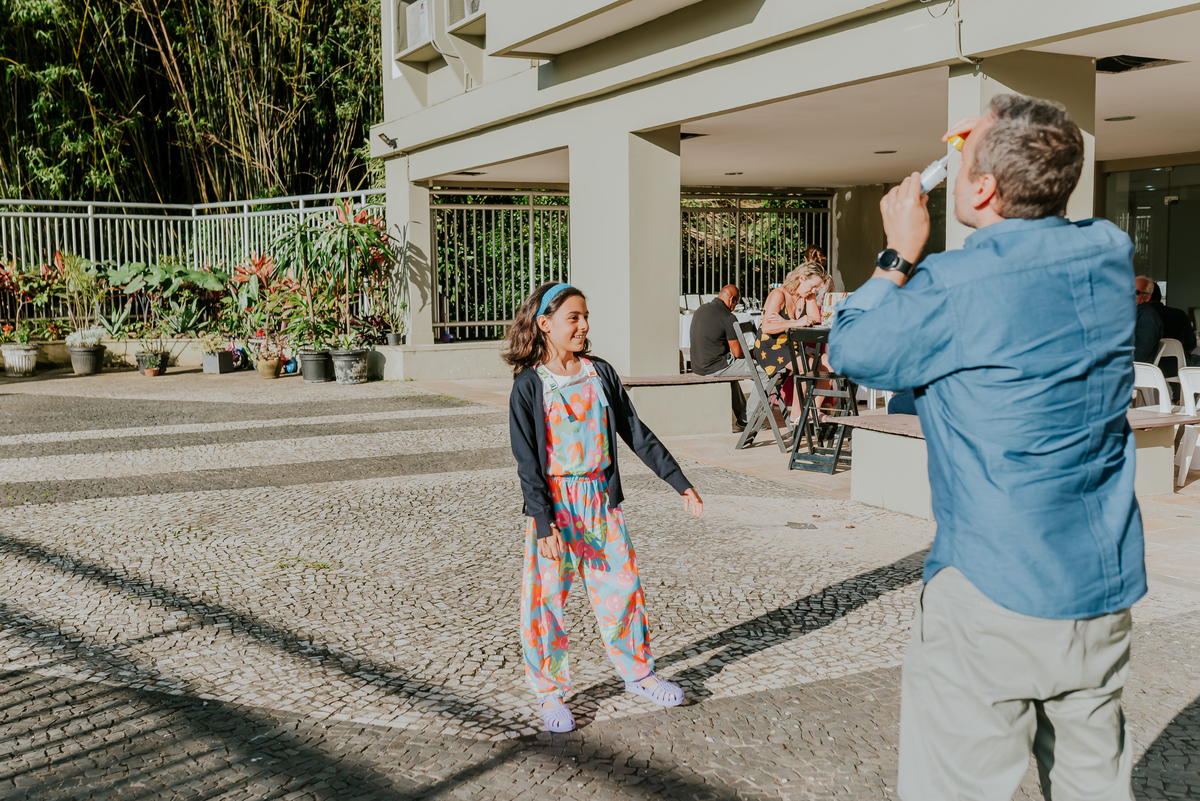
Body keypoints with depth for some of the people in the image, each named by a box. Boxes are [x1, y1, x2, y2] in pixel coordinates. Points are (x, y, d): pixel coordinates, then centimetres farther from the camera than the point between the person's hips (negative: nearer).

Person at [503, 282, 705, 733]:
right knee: (548, 598, 3)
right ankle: (550, 691, 18)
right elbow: (527, 461, -11)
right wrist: (545, 524, -18)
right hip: (554, 505, -4)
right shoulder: (529, 386, -8)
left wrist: (680, 483, 8)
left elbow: (636, 433, 9)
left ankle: (637, 672, 28)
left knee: (622, 586, 9)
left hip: (601, 499, 4)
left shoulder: (600, 374, 4)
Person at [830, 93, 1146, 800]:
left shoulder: (951, 290, -18)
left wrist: (900, 256, 6)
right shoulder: (1112, 255, 2)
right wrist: (999, 145, 14)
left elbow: (850, 350, -2)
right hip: (1107, 589, 7)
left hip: (993, 595, -7)